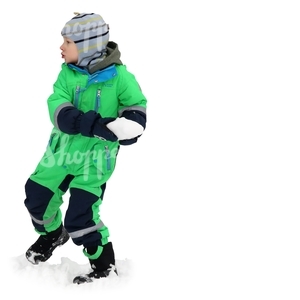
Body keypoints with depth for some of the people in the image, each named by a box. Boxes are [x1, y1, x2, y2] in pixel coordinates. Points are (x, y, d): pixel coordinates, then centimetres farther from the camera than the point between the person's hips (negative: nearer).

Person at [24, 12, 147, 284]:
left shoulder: (118, 75, -14)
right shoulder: (67, 73, -5)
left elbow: (137, 107, -6)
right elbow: (57, 108, -19)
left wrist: (127, 126, -30)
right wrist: (93, 124, -35)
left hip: (95, 155, -5)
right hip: (63, 148, 5)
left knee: (79, 219, -11)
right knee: (36, 197, 16)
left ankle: (105, 265, 9)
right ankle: (51, 233, 47)